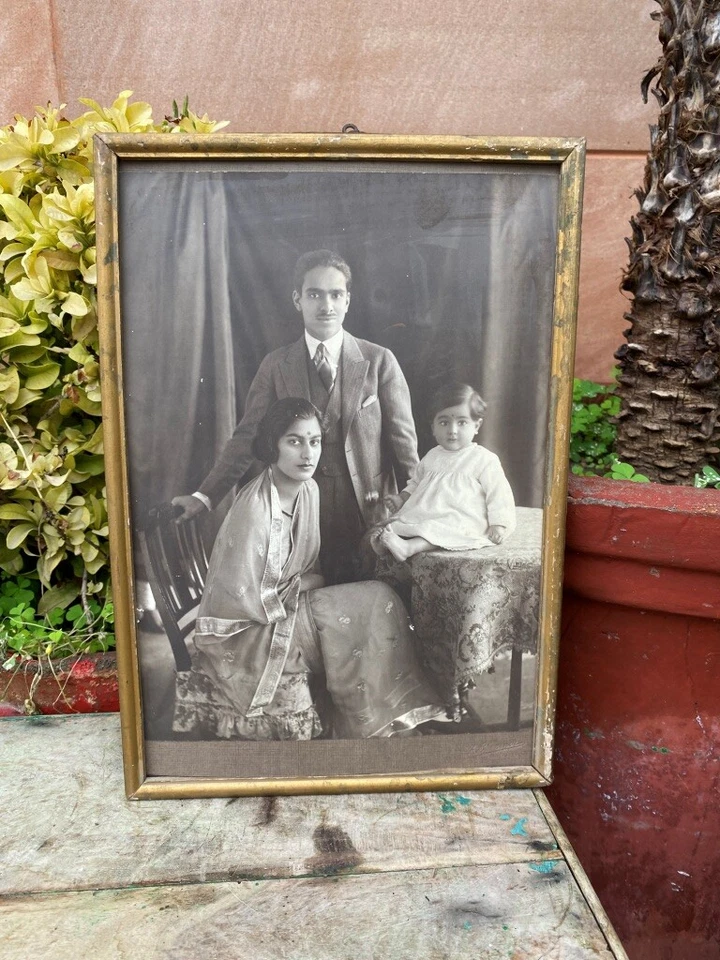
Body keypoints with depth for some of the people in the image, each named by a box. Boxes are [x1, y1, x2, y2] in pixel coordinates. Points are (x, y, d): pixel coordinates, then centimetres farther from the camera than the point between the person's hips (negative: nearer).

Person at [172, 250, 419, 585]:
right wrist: (205, 495, -8)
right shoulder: (275, 365, 3)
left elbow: (403, 440, 0)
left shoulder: (379, 361, 0)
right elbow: (247, 437, 1)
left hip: (369, 515, 0)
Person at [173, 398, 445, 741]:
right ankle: (374, 722, 2)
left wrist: (296, 585, -10)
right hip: (242, 632, -8)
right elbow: (248, 599, -22)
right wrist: (304, 584, -10)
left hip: (285, 607, 8)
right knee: (377, 602, -14)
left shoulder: (308, 489, -2)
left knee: (378, 600, -6)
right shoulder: (255, 507, -26)